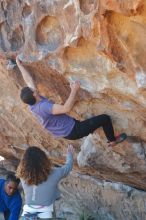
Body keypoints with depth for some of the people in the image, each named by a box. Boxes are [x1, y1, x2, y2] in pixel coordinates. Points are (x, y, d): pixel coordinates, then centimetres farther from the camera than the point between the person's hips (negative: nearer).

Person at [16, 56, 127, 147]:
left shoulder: (32, 103, -5)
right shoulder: (43, 106, -33)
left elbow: (29, 80, 8)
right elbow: (66, 108, -42)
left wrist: (20, 65, 17)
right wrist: (74, 90, -39)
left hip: (67, 133, 10)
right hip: (73, 131, -10)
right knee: (105, 118, -1)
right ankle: (113, 140, 22)